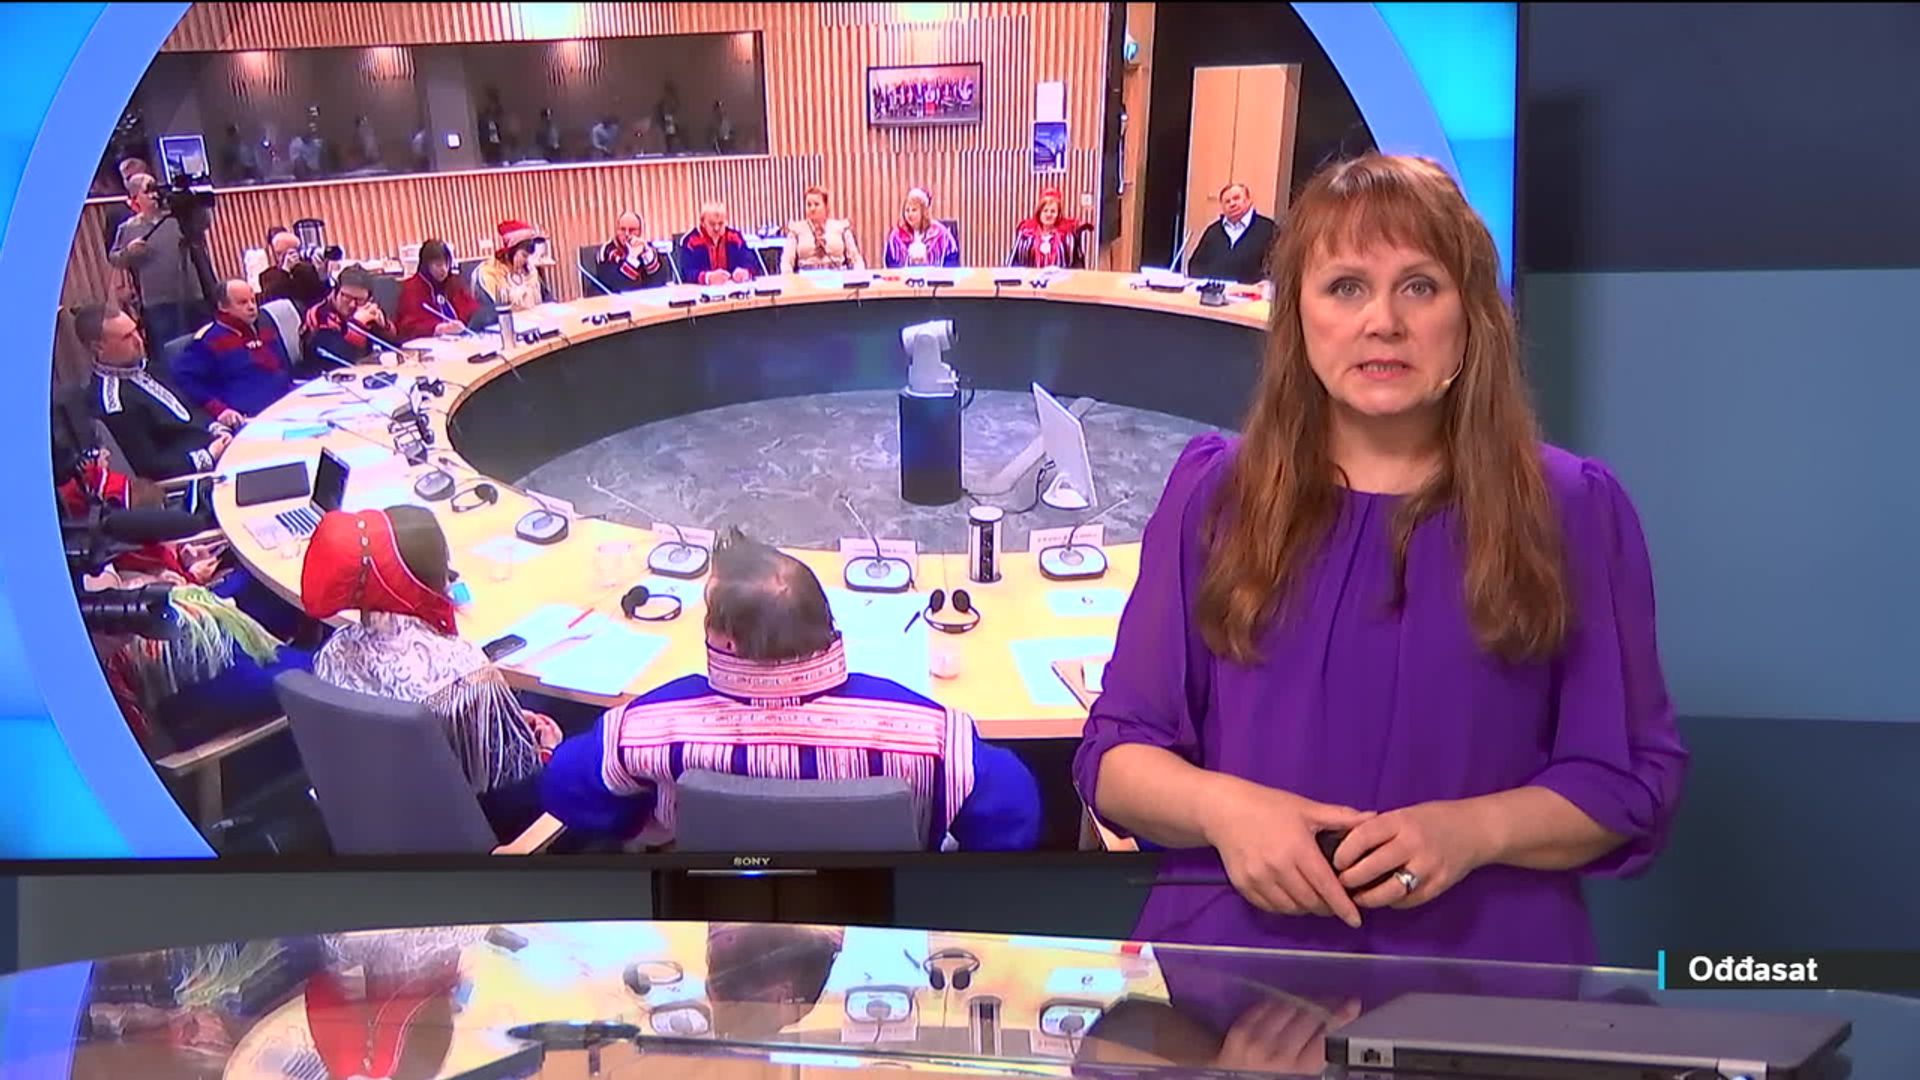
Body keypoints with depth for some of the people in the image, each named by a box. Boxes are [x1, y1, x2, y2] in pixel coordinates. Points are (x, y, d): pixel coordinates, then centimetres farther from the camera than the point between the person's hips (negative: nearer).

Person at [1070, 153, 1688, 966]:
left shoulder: (1574, 513, 9)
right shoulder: (1213, 496, 12)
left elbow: (1636, 783, 9)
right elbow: (1116, 754, 12)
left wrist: (1475, 831, -10)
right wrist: (1221, 807, -10)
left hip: (1485, 968, -1)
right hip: (1228, 967, 1)